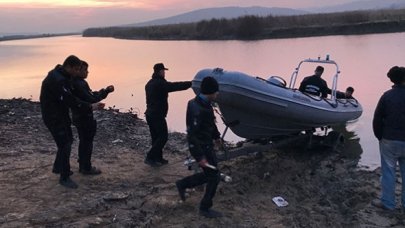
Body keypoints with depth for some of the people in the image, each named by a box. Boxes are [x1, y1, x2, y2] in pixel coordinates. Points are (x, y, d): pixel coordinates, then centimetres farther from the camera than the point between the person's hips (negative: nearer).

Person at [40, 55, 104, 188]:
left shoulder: (61, 76, 6)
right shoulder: (57, 80, -27)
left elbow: (70, 96, 14)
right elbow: (70, 100, -30)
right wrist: (90, 107, -25)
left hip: (61, 115, 10)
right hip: (53, 117, -10)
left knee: (67, 141, 22)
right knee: (65, 145, -8)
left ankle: (58, 167, 39)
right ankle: (64, 178, 2)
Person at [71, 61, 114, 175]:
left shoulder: (75, 83, 12)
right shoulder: (79, 84, -22)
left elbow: (89, 95, 13)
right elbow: (91, 99, -25)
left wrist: (103, 91, 3)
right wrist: (106, 92, -18)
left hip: (79, 117, 10)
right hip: (84, 117, -10)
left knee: (83, 142, 18)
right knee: (87, 142, -1)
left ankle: (82, 166, 26)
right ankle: (86, 168, 8)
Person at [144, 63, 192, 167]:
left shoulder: (149, 83, 13)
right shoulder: (161, 83, -17)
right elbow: (176, 86, -19)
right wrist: (191, 83, -12)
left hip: (149, 114, 10)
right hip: (158, 115, -9)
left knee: (156, 137, 14)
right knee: (163, 137, -3)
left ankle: (158, 158, 20)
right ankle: (150, 157, -5)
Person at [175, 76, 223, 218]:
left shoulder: (205, 104, 3)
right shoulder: (197, 109, -28)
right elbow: (192, 134, -29)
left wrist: (216, 136, 32)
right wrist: (200, 157, -28)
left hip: (207, 144, 9)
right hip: (201, 147, -9)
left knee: (209, 174, 19)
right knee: (214, 177, 2)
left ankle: (183, 184, 32)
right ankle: (205, 208, 17)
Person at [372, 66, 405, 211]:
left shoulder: (387, 96, -6)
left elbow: (377, 119, -5)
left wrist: (379, 136, 8)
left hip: (389, 140, -1)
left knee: (388, 171, 6)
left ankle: (387, 202, 11)